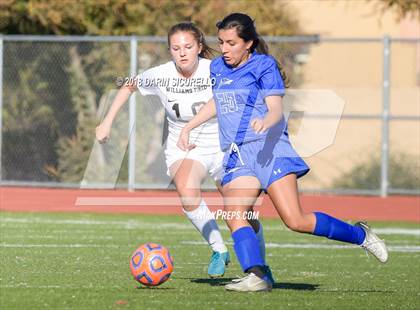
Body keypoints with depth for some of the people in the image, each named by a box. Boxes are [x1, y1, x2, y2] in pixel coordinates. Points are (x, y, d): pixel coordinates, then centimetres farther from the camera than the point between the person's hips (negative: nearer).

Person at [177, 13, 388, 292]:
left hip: (268, 149, -6)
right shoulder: (218, 68, 17)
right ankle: (257, 276, -28)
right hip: (236, 156, 6)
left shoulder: (264, 66, -1)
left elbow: (276, 108, -12)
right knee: (234, 216, -20)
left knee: (296, 221, -14)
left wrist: (265, 122, -34)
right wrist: (189, 127, 32)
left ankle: (360, 235, 5)